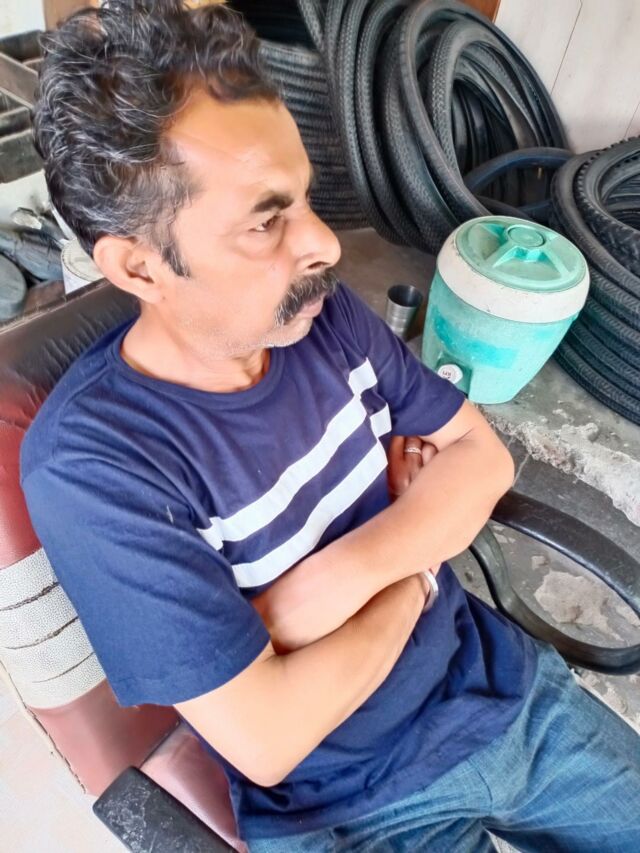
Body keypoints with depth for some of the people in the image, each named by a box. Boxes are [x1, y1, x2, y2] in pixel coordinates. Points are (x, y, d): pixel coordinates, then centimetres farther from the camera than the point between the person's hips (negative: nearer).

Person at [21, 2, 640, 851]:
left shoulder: (325, 312, -10)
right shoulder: (89, 464, -26)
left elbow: (483, 456, -5)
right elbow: (266, 738, -25)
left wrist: (344, 576, -21)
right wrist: (414, 568, -13)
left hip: (495, 679, 5)